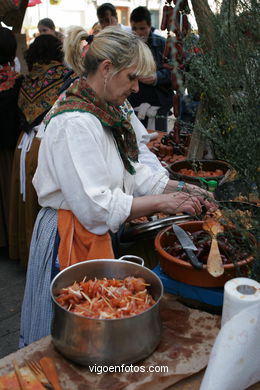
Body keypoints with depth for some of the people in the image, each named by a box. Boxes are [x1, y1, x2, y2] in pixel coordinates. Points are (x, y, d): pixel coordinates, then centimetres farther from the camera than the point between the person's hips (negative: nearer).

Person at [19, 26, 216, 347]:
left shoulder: (102, 113, 7)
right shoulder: (75, 122, -24)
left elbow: (132, 172, 10)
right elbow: (95, 206, -27)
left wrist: (180, 188, 0)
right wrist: (162, 203, -22)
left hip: (92, 234, 9)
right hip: (69, 236, -9)